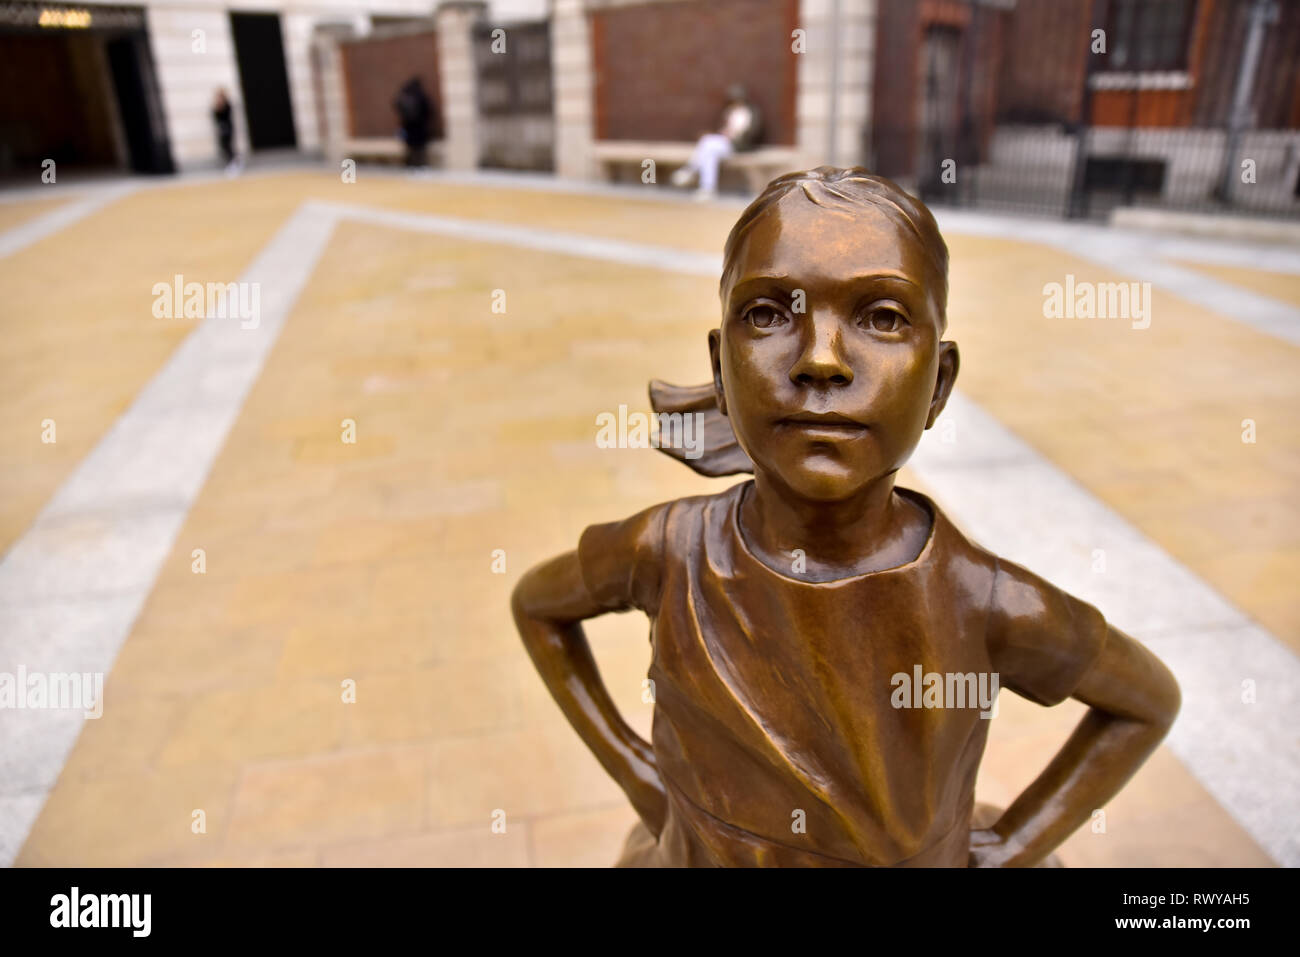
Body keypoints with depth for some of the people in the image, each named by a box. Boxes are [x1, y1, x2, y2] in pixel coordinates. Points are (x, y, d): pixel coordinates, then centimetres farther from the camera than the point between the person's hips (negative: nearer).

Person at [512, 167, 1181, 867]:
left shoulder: (988, 603, -27)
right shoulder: (669, 552, -25)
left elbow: (1148, 699, -5)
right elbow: (536, 602, -3)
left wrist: (1008, 850, -10)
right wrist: (629, 768, -8)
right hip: (688, 850, 1)